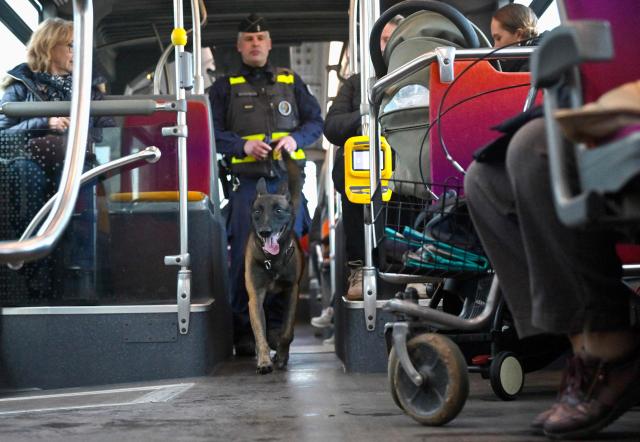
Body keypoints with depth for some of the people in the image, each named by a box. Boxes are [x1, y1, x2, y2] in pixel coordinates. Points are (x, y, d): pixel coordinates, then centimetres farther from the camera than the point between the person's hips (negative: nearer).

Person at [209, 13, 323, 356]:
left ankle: (277, 325, 12)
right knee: (245, 256, -6)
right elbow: (213, 133, 4)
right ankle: (243, 331, 1)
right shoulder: (225, 87, 10)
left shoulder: (291, 82, 15)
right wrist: (243, 145, -13)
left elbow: (315, 122, 14)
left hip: (287, 180, 2)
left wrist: (295, 139, -6)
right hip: (247, 183, -2)